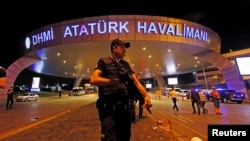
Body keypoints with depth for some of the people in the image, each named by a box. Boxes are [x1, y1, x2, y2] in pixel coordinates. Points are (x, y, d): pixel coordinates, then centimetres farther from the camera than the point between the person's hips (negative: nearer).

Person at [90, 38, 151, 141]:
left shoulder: (125, 64, 18)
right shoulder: (104, 62, 1)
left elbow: (136, 81, 9)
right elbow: (94, 80, -13)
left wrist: (146, 95, -6)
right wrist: (114, 81, -16)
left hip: (125, 108, 6)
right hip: (109, 109, -6)